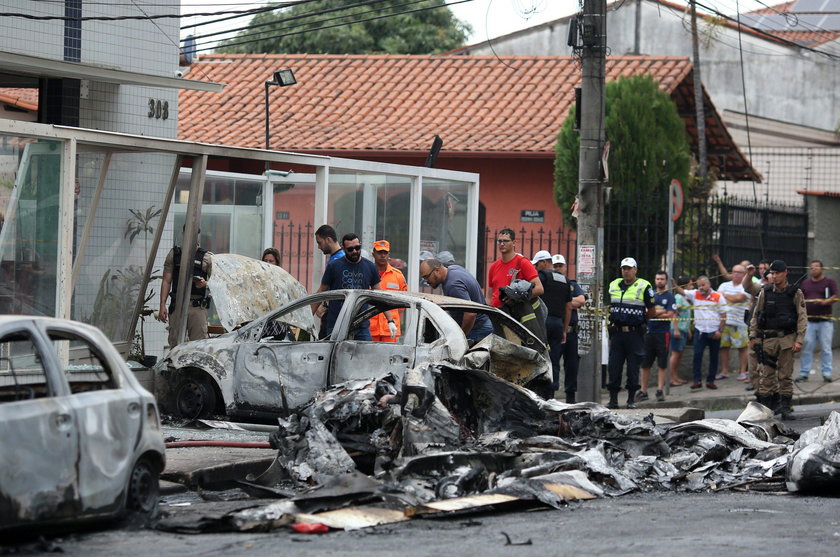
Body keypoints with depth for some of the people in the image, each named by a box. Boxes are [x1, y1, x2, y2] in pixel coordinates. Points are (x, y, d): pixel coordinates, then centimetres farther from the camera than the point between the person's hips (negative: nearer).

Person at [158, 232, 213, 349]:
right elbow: (166, 281, 9)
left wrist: (205, 284, -16)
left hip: (197, 306, -1)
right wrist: (162, 305, -1)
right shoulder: (174, 254, 11)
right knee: (175, 343, 1)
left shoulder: (206, 257, 8)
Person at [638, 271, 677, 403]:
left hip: (663, 333, -4)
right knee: (645, 363, 5)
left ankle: (660, 390, 2)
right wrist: (660, 311, -9)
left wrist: (654, 313, -6)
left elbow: (670, 315, -8)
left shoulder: (670, 297, 2)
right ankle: (643, 391, 11)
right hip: (648, 332, 4)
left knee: (662, 364, -2)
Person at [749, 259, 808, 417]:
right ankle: (765, 405, 0)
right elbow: (756, 316, 13)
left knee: (786, 374, 1)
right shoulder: (765, 293, 8)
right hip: (768, 338, 1)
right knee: (766, 374, -3)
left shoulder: (795, 294, 2)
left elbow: (802, 318, 0)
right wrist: (753, 336, 6)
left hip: (787, 338, -1)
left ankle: (785, 406, 7)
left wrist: (799, 340, -8)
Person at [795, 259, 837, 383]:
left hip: (825, 321, -3)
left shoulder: (829, 282, 4)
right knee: (806, 348, 0)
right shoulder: (806, 283, 16)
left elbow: (835, 297, -5)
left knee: (826, 349, 0)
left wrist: (824, 302, -22)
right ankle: (804, 373, 5)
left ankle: (826, 374, 6)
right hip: (809, 321, 3)